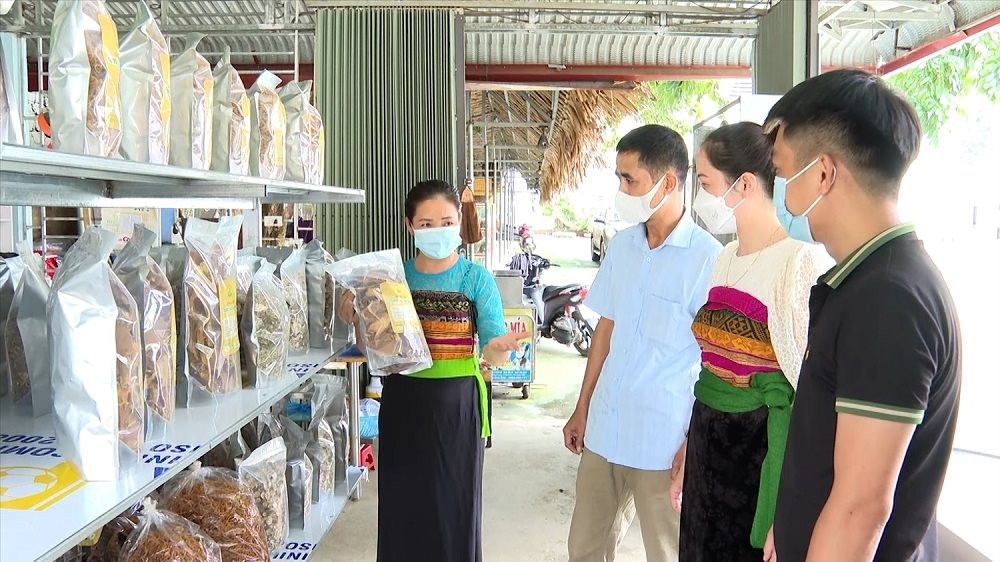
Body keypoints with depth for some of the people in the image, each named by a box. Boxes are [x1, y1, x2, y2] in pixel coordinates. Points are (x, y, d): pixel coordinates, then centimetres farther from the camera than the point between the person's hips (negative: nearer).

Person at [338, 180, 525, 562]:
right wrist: (355, 318, -10)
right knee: (402, 505, 12)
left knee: (455, 504, 7)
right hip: (403, 402, 3)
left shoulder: (476, 279, -5)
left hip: (456, 403, -2)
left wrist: (498, 348, -33)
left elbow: (492, 351, -10)